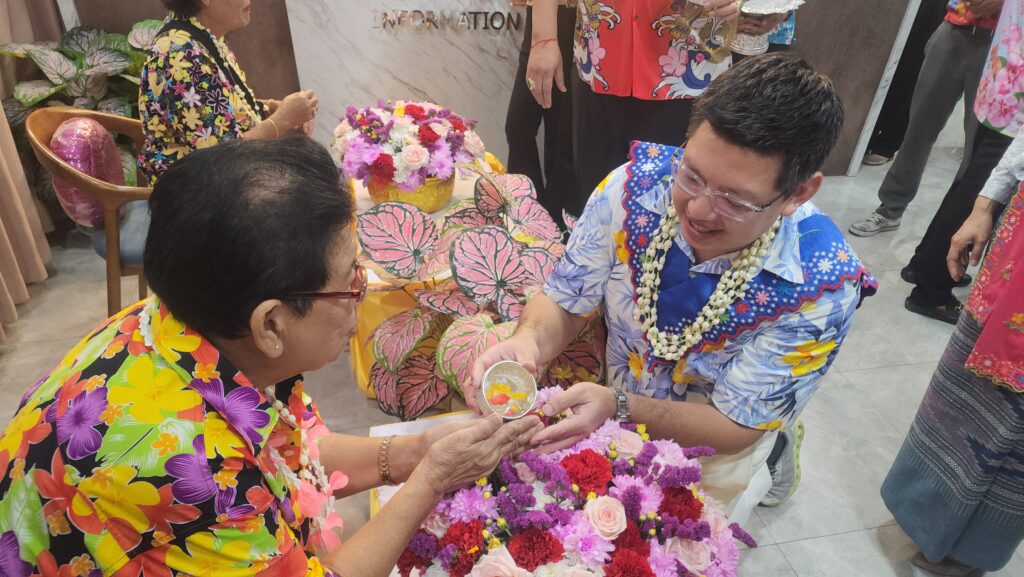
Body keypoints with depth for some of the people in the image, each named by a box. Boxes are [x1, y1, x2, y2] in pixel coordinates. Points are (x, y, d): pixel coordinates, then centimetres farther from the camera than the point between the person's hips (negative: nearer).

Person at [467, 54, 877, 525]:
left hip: (709, 441, -3)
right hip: (609, 394, 4)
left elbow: (735, 425, -21)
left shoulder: (822, 285, -29)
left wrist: (618, 408, -39)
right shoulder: (636, 186, -24)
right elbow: (563, 303, -13)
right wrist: (528, 344, -37)